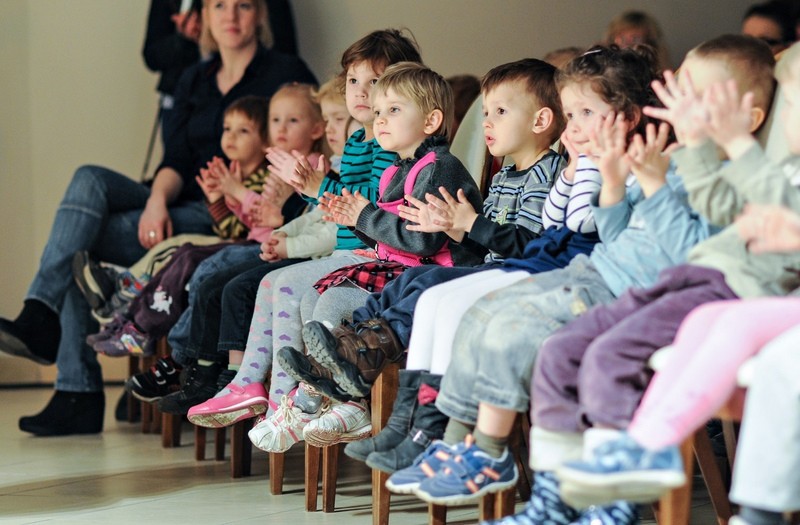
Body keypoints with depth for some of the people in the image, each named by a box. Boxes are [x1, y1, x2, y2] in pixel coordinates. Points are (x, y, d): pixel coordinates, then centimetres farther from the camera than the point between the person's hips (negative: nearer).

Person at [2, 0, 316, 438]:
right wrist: (157, 200, -14)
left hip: (228, 222, -6)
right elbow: (177, 161, 7)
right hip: (180, 207, 6)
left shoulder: (285, 74, 1)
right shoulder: (194, 81, 19)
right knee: (90, 180, -23)